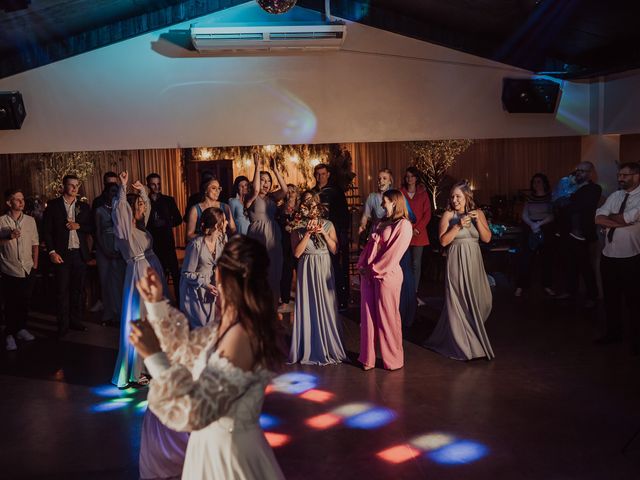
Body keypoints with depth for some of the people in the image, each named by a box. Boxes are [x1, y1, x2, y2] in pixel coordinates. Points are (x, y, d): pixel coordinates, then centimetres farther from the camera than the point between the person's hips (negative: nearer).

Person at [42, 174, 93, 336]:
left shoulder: (84, 207, 11)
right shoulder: (53, 205, 1)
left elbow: (91, 228, 10)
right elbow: (47, 230, -2)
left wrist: (79, 226, -10)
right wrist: (52, 252, -10)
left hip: (80, 254, 3)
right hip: (61, 255, -3)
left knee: (78, 289, 7)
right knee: (63, 291, 1)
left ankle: (76, 321, 18)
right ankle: (63, 325, 9)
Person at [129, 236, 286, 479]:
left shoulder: (241, 335, -28)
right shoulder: (231, 325, -2)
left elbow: (193, 413, -29)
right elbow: (187, 347, 15)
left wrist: (154, 357, -30)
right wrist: (156, 303, 7)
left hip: (228, 451, -8)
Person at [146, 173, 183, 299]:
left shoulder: (169, 200, 7)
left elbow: (178, 219, 8)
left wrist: (166, 223, -4)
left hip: (167, 241, 0)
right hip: (152, 243, 0)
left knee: (174, 271, -3)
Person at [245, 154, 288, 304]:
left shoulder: (272, 197, 10)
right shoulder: (251, 198, -3)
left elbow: (285, 190, -6)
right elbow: (255, 190, -25)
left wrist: (275, 169, -9)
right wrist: (257, 168, -21)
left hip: (273, 237, 5)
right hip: (258, 236, -5)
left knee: (274, 272, 10)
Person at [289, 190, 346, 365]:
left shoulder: (328, 225, 5)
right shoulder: (298, 228, 0)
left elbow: (334, 249, 0)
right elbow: (297, 253, -8)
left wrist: (324, 233, -11)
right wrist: (307, 234, -14)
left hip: (324, 270, 1)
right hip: (307, 271, -1)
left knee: (326, 307, 2)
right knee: (308, 308, 2)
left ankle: (329, 346, 14)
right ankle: (310, 348, 12)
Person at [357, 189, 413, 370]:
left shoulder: (404, 225, -6)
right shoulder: (382, 223, 18)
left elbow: (394, 253, -14)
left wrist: (374, 269, -13)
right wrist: (362, 266, 2)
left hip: (387, 276, -7)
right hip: (368, 274, 7)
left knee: (387, 318, 1)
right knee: (368, 316, 9)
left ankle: (393, 360, 14)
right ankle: (367, 358, 18)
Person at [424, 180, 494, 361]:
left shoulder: (478, 213, 6)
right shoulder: (448, 215, -4)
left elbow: (487, 238, -1)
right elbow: (443, 241, -11)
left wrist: (478, 221, -13)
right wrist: (458, 226, -18)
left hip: (473, 262, 4)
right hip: (456, 262, -4)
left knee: (482, 301, 6)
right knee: (458, 301, 1)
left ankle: (474, 334, 31)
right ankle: (462, 345, 12)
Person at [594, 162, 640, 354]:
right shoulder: (615, 196, 7)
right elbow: (598, 219, -2)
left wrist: (610, 216, -4)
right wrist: (621, 222, -15)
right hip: (608, 255, 6)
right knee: (610, 297, 16)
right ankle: (613, 333, 32)